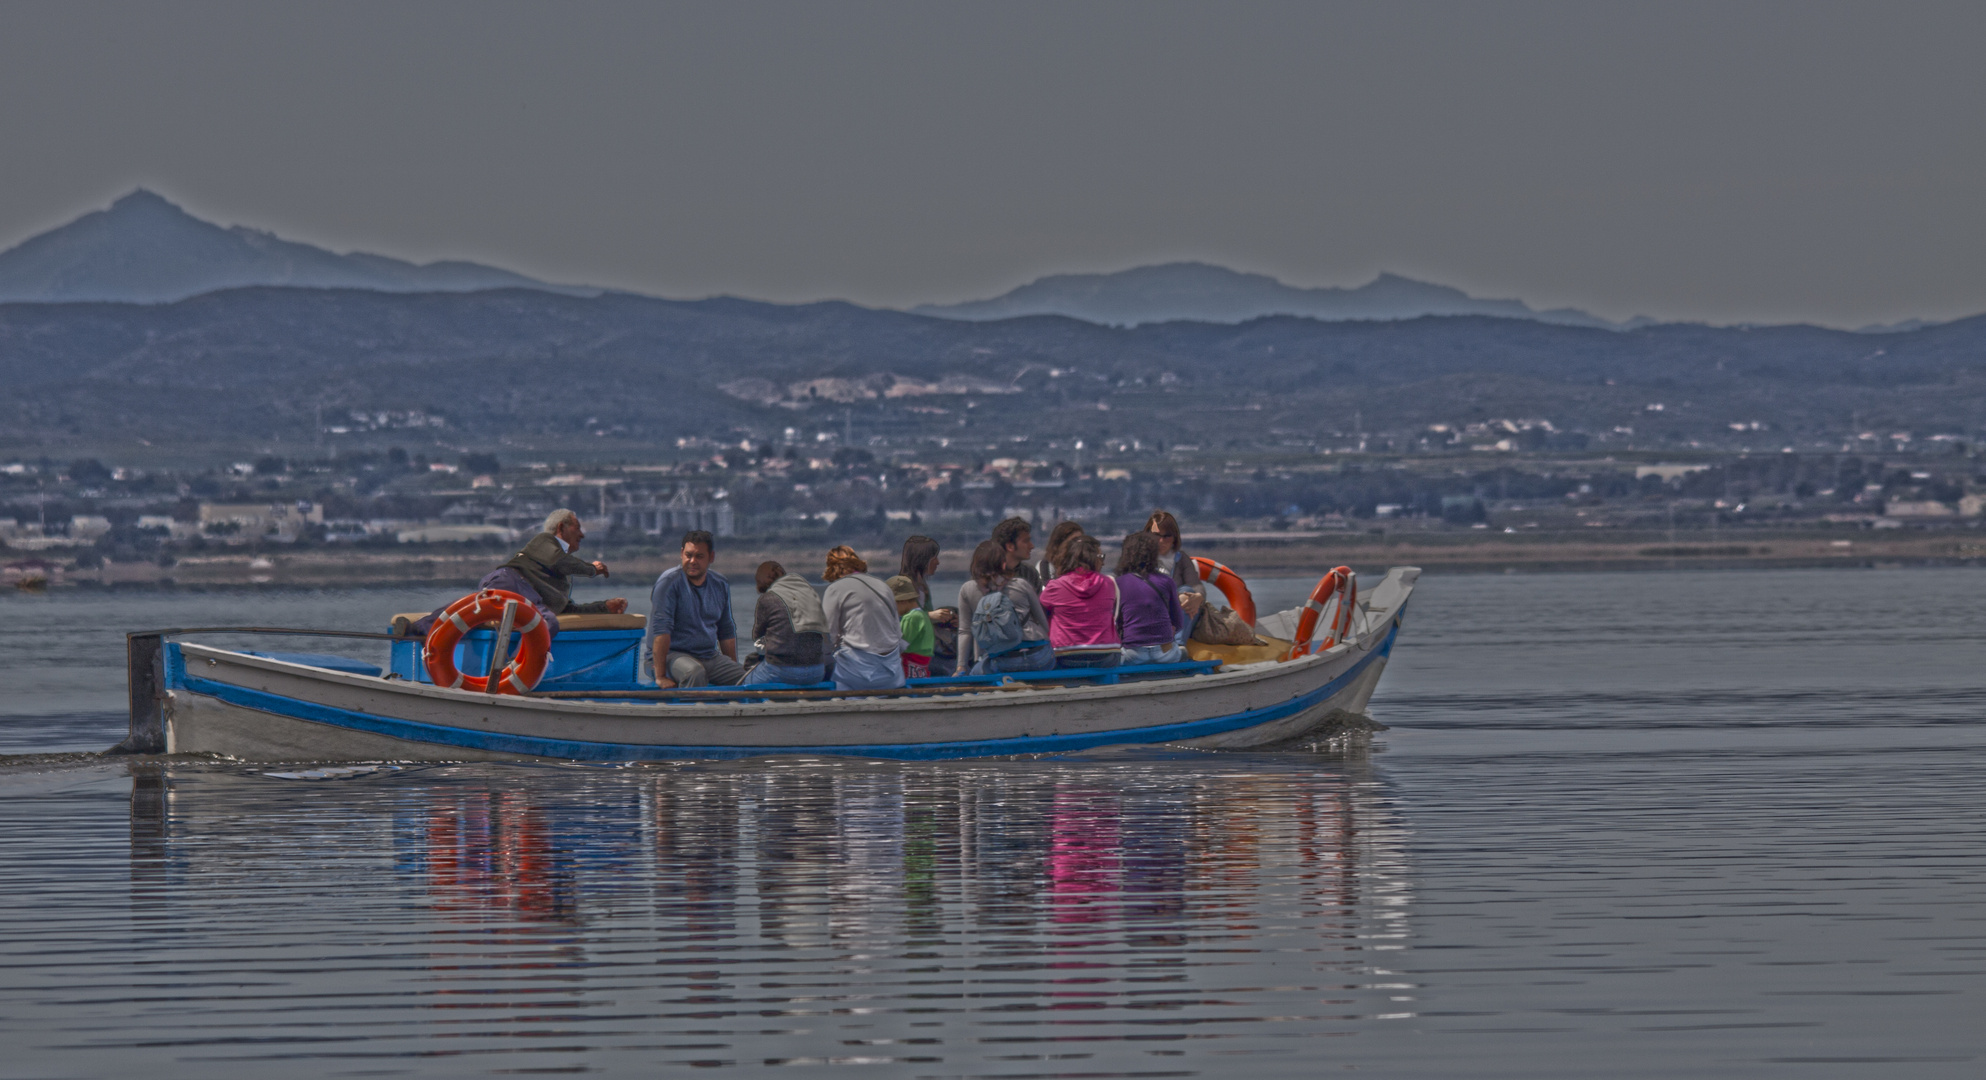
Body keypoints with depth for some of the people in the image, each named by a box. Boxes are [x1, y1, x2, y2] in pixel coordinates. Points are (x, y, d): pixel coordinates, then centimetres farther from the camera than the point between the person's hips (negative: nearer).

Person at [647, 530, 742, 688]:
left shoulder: (721, 585, 10)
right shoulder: (670, 581, -10)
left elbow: (727, 631, 21)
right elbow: (661, 628, -17)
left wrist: (734, 668, 15)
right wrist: (660, 676, -23)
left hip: (710, 656, 6)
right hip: (672, 655, -6)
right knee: (695, 673, -38)